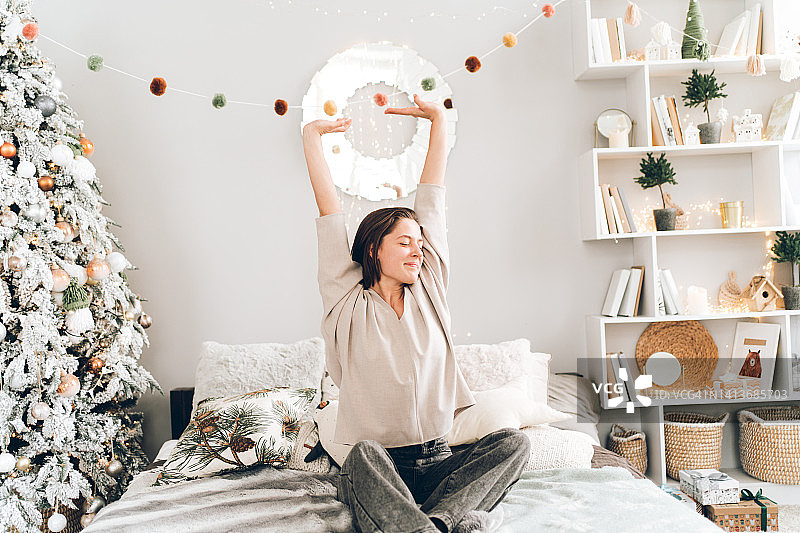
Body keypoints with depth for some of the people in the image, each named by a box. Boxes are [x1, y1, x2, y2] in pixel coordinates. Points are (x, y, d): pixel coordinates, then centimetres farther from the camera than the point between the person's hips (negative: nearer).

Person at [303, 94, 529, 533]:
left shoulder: (429, 290, 9)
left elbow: (432, 197, 9)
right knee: (365, 453, -37)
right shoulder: (348, 303, 1)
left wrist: (439, 120, 12)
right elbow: (330, 212, -3)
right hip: (373, 470, -3)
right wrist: (312, 138, -1)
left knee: (513, 442, -23)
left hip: (437, 463, 4)